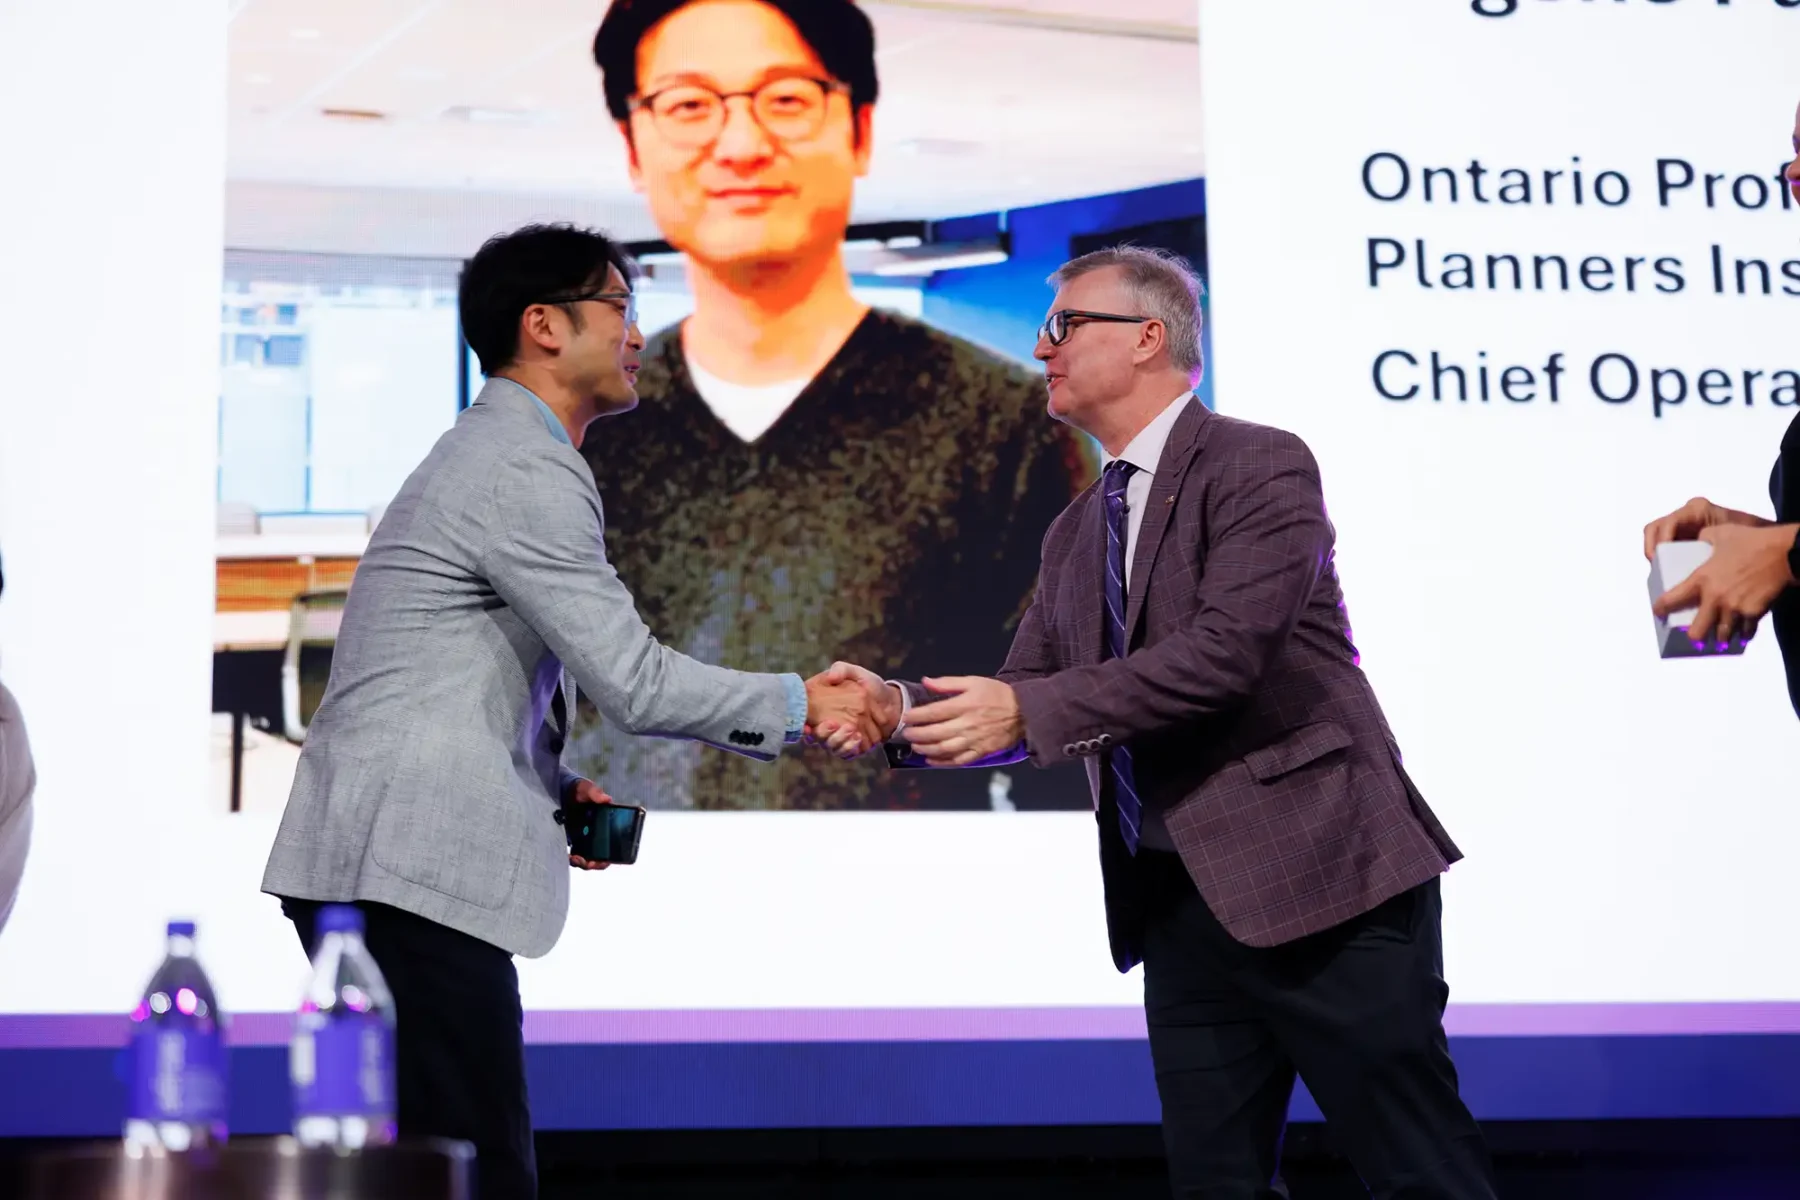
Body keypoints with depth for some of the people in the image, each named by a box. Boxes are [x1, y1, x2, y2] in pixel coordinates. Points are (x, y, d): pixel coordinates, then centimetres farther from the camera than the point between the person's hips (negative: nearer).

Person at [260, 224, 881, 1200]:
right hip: (410, 871, -11)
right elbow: (633, 682, -15)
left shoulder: (486, 453, 23)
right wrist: (798, 706, -4)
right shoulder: (527, 470, -11)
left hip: (372, 867, 11)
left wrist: (553, 789, 16)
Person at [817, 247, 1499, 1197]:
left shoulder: (1260, 467, -5)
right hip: (1182, 903, 7)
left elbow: (1229, 647, -19)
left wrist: (1028, 709, -21)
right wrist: (903, 709, -4)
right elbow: (1027, 709, 15)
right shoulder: (1076, 533, 18)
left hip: (1321, 877, -7)